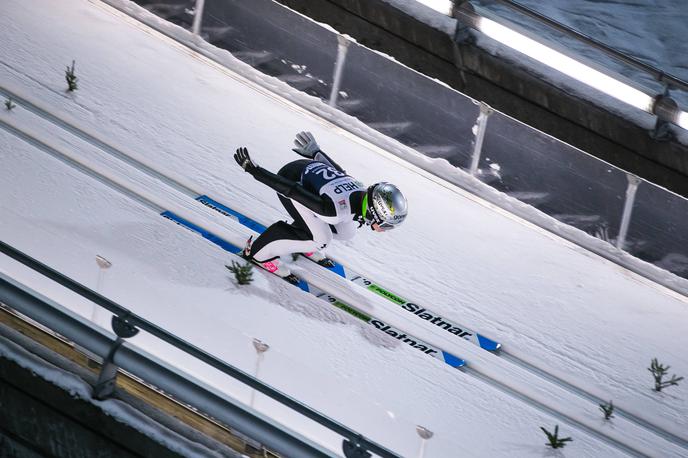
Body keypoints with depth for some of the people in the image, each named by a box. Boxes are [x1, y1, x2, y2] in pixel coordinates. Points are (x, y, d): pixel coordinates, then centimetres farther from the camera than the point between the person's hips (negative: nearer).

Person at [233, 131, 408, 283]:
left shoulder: (364, 194, -16)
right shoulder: (335, 210, -39)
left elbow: (339, 171, 5)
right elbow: (291, 190, -35)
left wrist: (314, 152, 22)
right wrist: (252, 168, -32)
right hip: (290, 179, -8)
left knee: (346, 232, 4)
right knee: (320, 238, -16)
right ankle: (260, 252, -1)